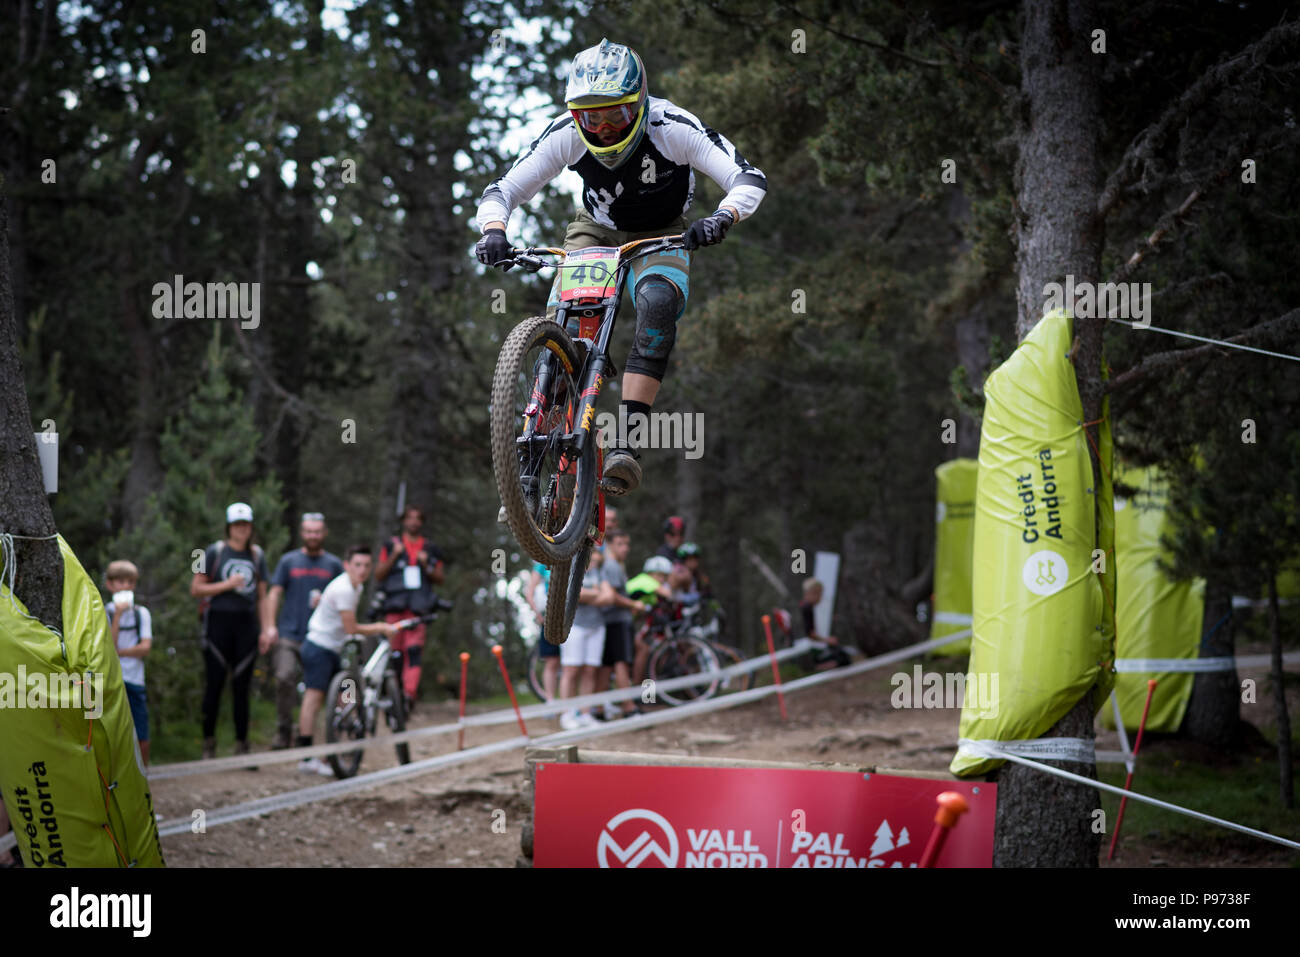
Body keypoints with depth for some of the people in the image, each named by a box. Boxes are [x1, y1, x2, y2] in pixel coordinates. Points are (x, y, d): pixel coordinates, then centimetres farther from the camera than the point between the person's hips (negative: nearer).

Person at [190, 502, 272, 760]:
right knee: (214, 683, -3)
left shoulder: (257, 555, 12)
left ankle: (242, 745, 5)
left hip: (246, 625, 3)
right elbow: (196, 589, -2)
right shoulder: (215, 552, 1)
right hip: (218, 621, -3)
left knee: (241, 686, 2)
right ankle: (208, 743, 5)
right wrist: (227, 585, -11)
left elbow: (262, 597, 15)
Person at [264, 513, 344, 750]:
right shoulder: (288, 561, 9)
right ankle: (283, 731, -11)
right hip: (289, 633, -1)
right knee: (285, 678, -20)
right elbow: (275, 593, 6)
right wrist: (270, 627, -5)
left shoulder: (334, 564, 11)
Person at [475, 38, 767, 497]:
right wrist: (494, 230, -42)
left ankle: (626, 440, -38)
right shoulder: (566, 133, -24)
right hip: (597, 231, 2)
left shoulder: (674, 128, -29)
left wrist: (721, 218, -53)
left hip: (661, 236, -2)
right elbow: (502, 189, -20)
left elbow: (749, 179, -33)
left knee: (658, 303, -34)